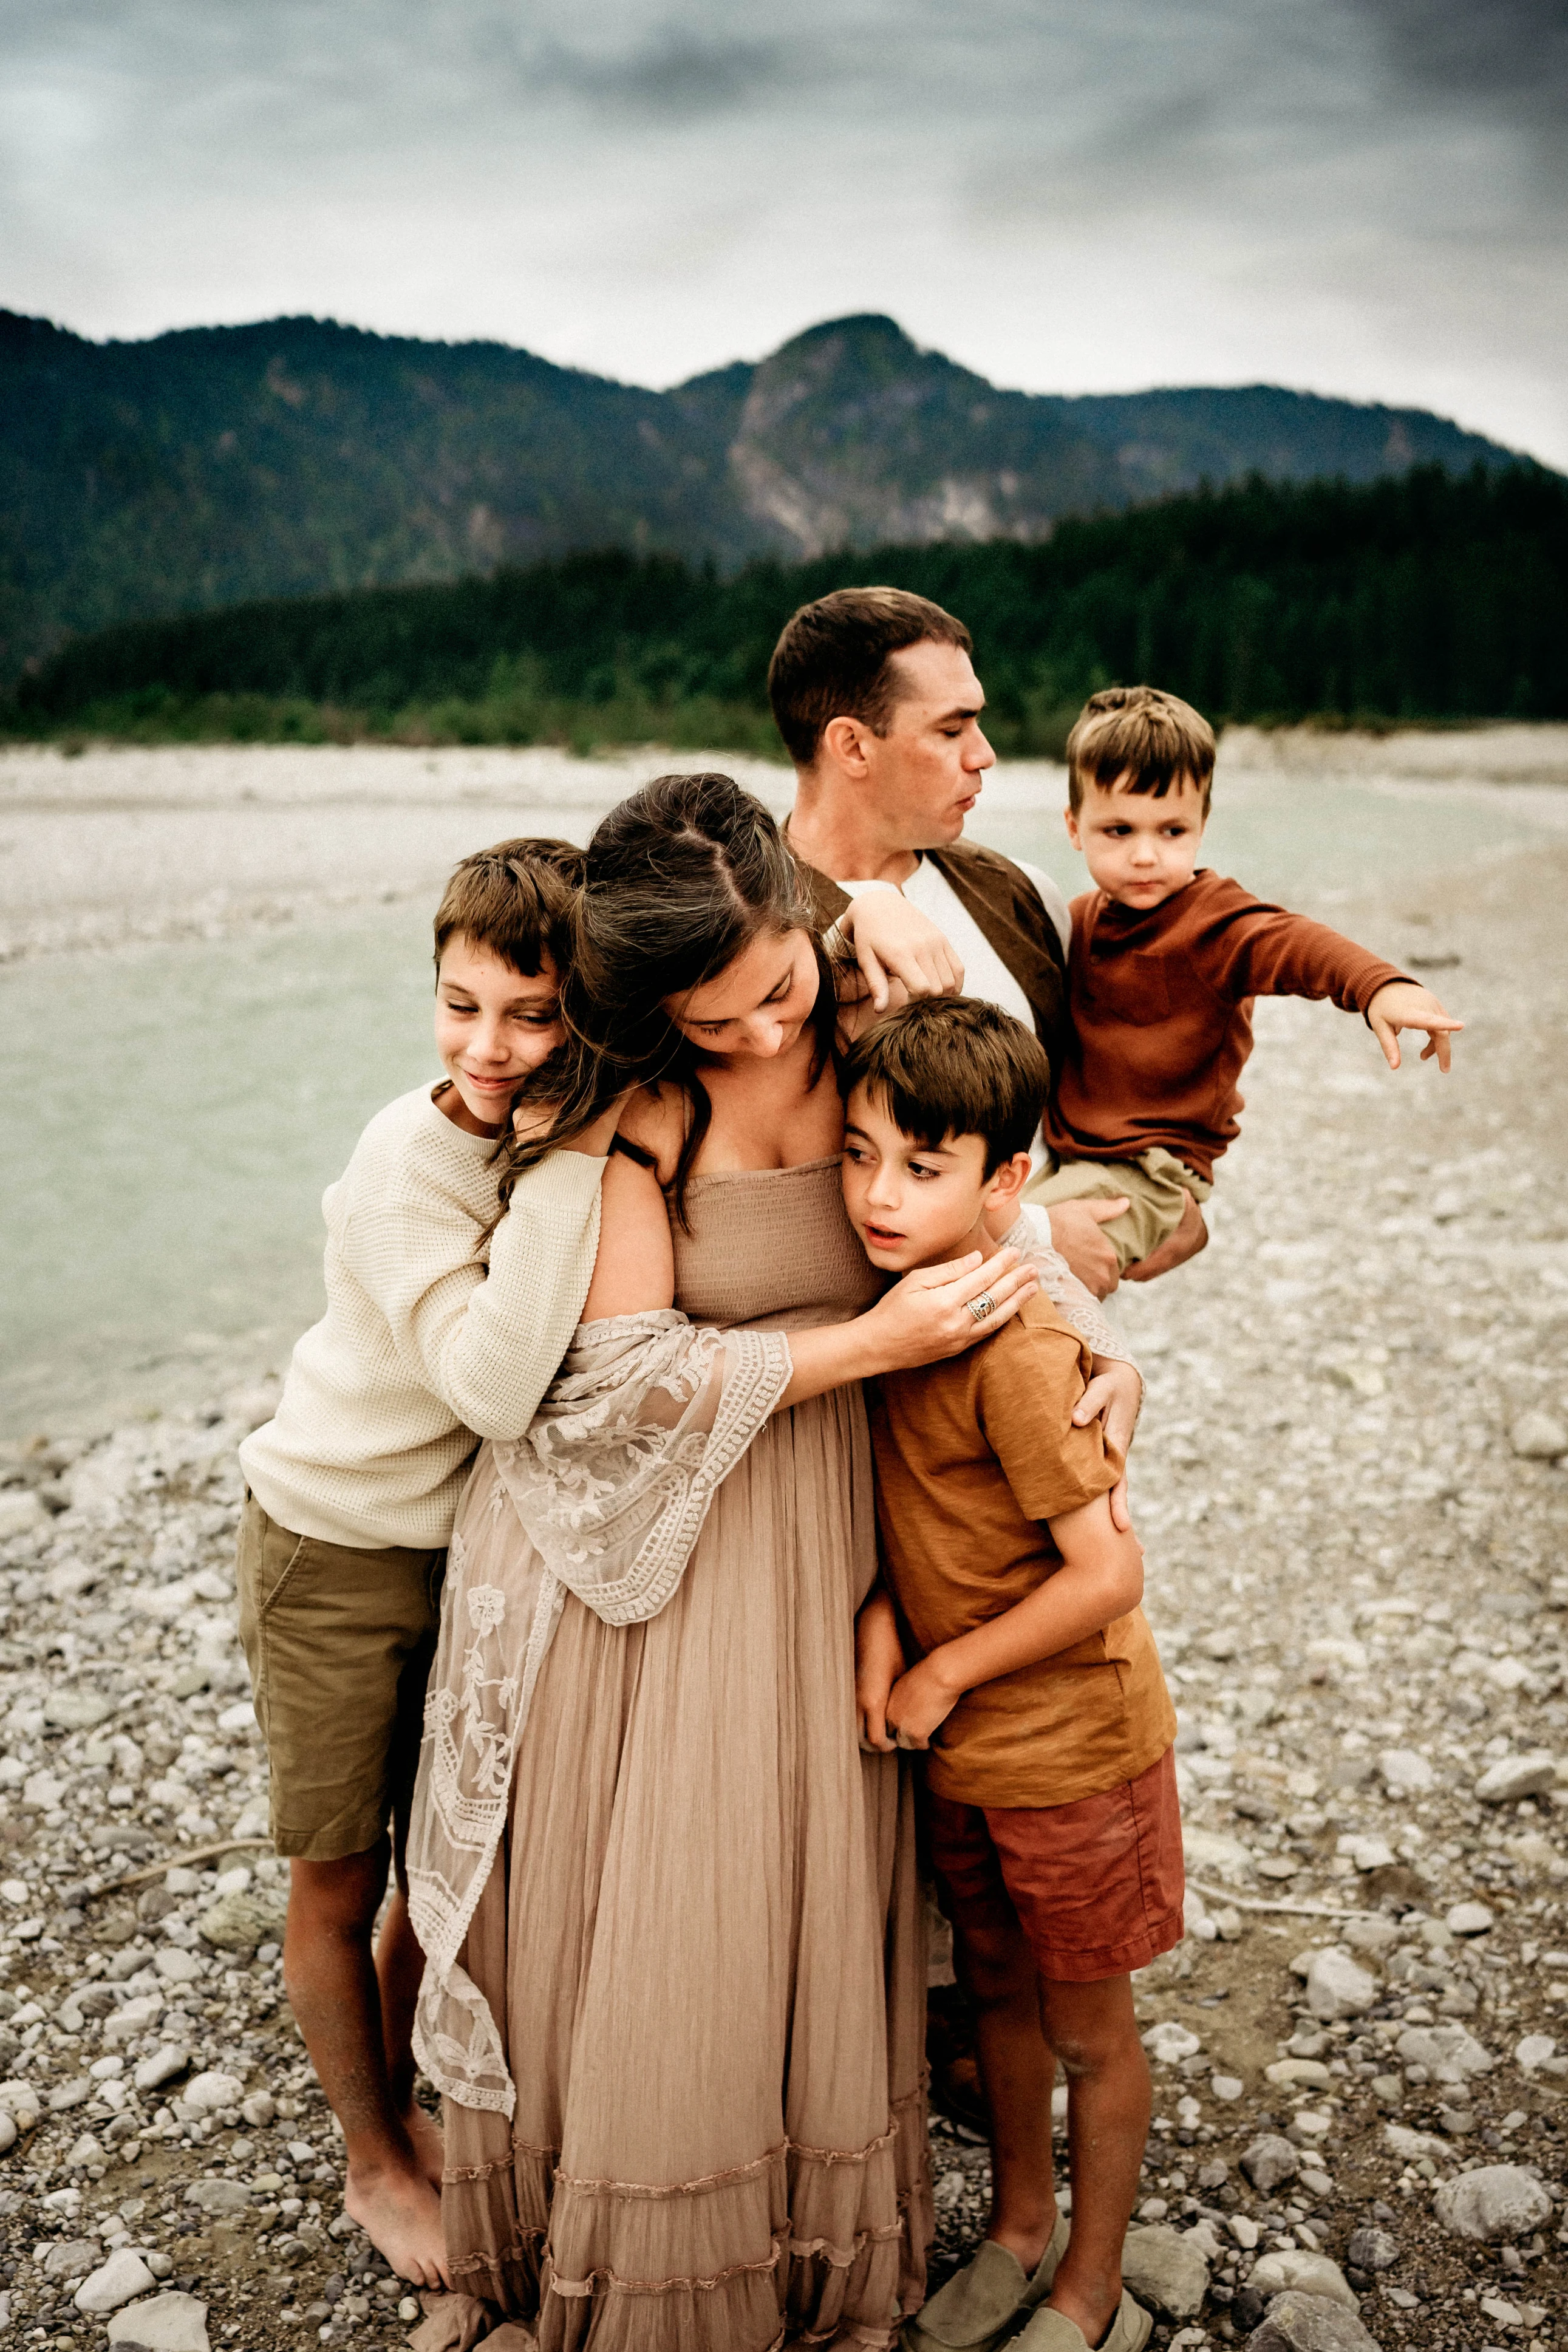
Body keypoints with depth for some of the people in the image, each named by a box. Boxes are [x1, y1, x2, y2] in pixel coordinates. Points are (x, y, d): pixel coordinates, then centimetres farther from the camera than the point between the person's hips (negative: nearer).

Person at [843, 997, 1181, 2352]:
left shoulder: (1018, 1350, -28)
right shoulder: (894, 1301, -5)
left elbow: (1108, 1575, -27)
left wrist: (944, 1674, -16)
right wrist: (884, 1612, -10)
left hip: (1070, 1744, -7)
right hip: (958, 1739, 7)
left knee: (1087, 2028, 14)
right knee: (996, 1989, 24)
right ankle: (1020, 2227, 47)